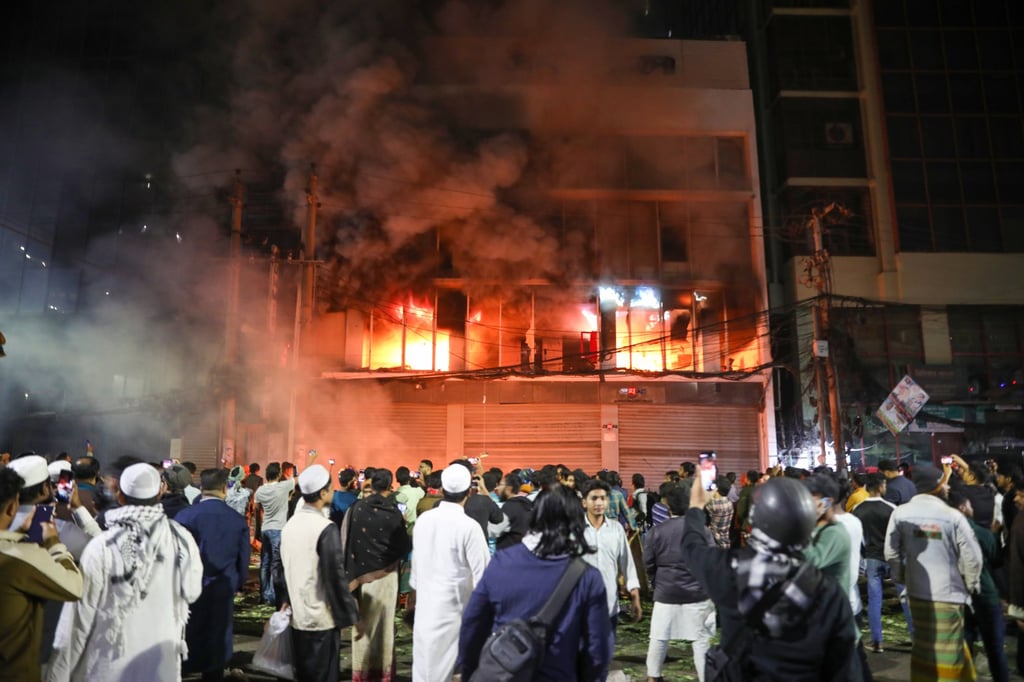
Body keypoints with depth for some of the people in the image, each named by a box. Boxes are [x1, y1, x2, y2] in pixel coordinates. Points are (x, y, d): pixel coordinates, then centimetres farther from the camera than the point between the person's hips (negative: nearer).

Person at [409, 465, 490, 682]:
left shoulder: (423, 520, 0)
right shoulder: (469, 526, -17)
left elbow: (415, 560, 11)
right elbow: (482, 572, -14)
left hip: (425, 604, 5)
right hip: (453, 606, -5)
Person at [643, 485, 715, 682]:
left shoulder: (656, 532, -3)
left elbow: (648, 563, 2)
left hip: (666, 592, 1)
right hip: (697, 593, -1)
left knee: (659, 637, 14)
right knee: (701, 640, 7)